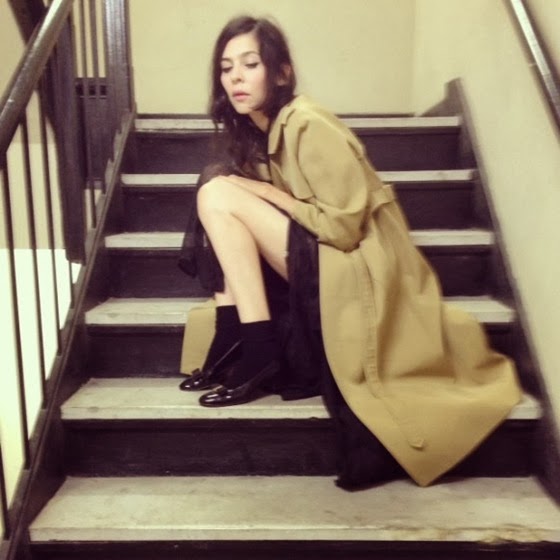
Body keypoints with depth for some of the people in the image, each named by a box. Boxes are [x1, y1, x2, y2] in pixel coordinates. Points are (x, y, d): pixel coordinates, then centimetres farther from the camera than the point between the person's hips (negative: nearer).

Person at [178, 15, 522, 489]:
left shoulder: (308, 125, -16)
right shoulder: (253, 129, 11)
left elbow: (344, 226, -18)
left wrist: (264, 192, -12)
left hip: (353, 269, -8)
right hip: (317, 261, 8)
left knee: (218, 195, -14)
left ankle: (258, 353, -15)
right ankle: (233, 342, 1)